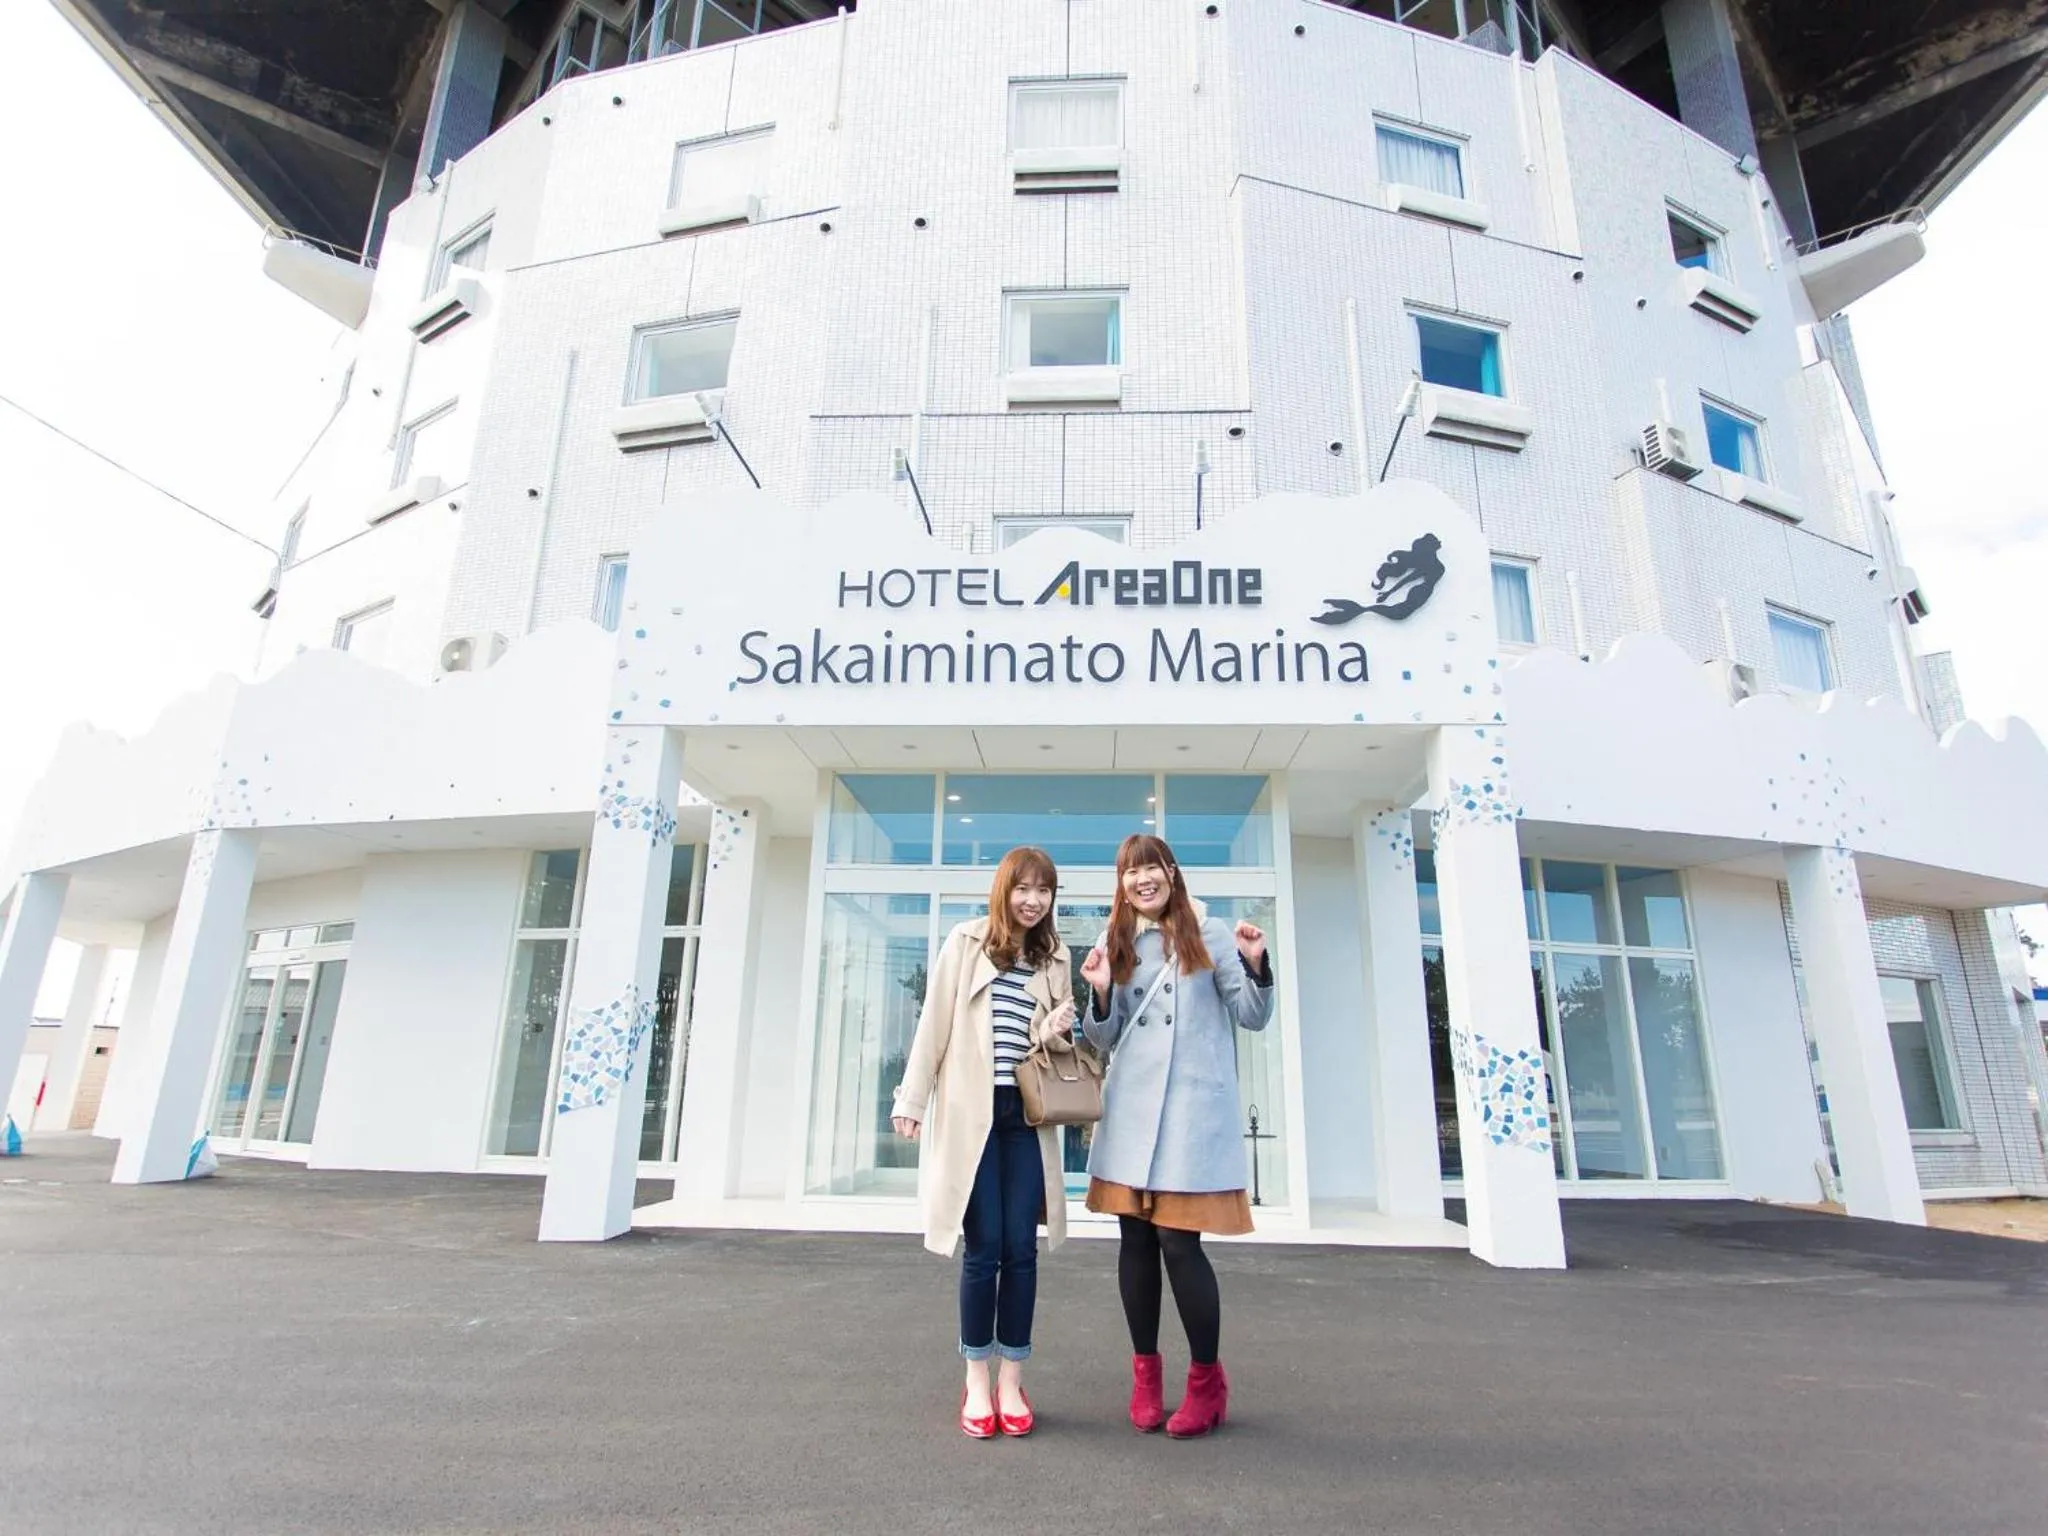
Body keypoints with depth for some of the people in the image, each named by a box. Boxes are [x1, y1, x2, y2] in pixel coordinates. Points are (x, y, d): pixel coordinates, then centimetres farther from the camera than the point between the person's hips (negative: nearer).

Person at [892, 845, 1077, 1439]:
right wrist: (912, 1099, -2)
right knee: (983, 1248, 1)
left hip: (1027, 1116, 3)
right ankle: (976, 1380, 18)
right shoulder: (965, 943, 2)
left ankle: (1011, 1380, 18)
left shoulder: (1054, 958, 12)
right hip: (971, 1112, -3)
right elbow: (934, 1023, 1)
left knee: (1021, 1247, 3)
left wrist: (1059, 1029, -5)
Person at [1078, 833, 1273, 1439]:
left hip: (1193, 1106, -4)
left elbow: (1253, 1016, 3)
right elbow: (1105, 1042, 13)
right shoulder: (1116, 945, 12)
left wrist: (1256, 965, -16)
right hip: (1130, 1109, 4)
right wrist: (1100, 993, -7)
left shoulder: (1209, 934, 3)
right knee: (1137, 1238, 9)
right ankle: (1145, 1371, 25)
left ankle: (1207, 1378, 14)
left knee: (1179, 1240, -6)